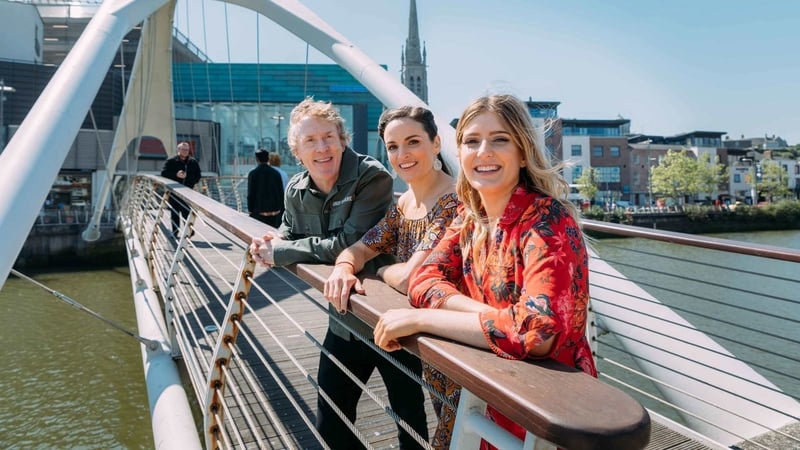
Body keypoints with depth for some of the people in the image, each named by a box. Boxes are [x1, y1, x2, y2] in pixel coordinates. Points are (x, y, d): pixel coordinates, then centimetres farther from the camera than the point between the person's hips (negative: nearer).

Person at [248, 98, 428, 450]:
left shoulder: (372, 178, -21)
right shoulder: (296, 191, 0)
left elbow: (349, 243, -27)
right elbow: (290, 230, 19)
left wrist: (280, 253, -18)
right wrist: (273, 240, -6)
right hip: (344, 321, 6)